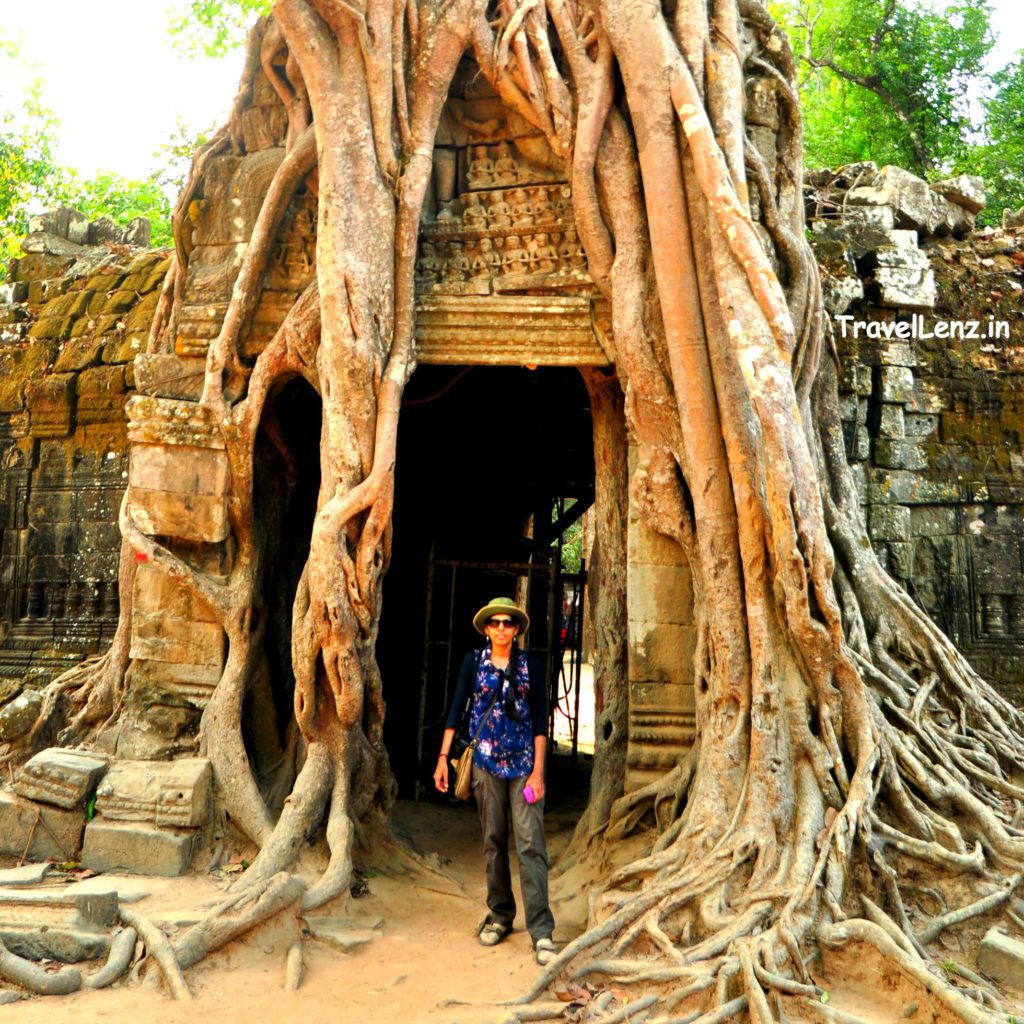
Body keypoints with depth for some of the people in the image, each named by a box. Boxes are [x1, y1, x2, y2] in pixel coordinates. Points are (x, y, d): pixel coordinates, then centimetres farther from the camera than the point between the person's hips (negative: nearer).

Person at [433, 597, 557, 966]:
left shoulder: (531, 664, 2)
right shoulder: (474, 661, 4)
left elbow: (540, 719, 1)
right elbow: (456, 710, 5)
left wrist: (538, 770, -4)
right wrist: (443, 758, -1)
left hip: (524, 762, -1)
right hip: (486, 762, 1)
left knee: (530, 843, -7)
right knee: (493, 842, 9)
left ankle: (541, 931, -4)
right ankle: (500, 915, 26)